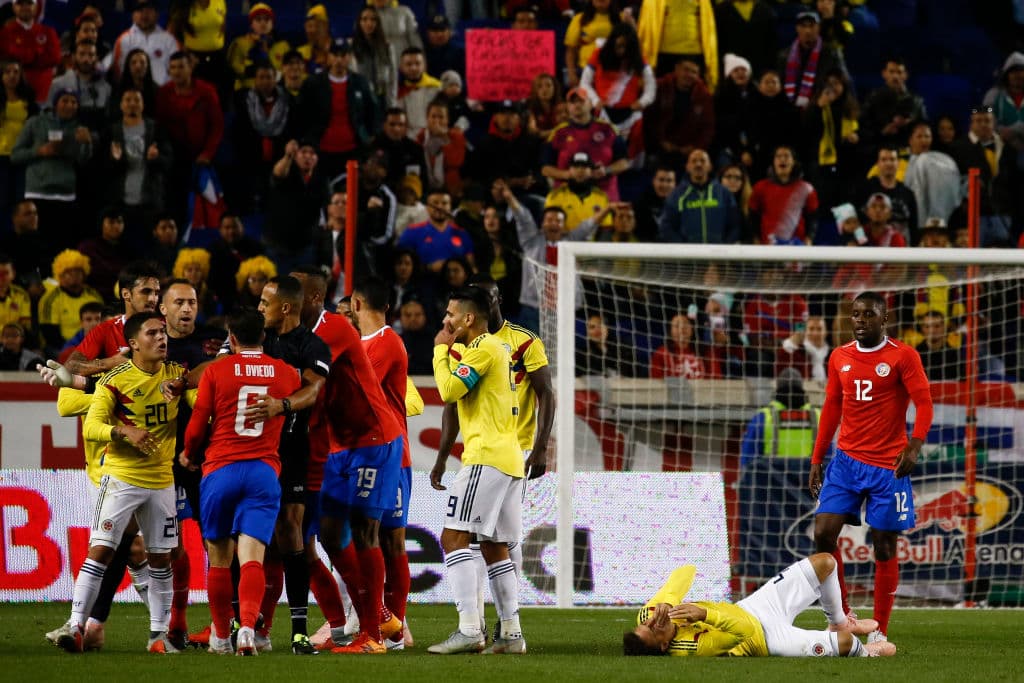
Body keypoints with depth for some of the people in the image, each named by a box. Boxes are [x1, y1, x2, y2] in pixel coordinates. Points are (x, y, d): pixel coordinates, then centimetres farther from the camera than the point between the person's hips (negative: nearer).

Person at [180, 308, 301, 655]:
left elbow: (197, 427, 2)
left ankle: (221, 636, 19)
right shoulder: (287, 374, 7)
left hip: (220, 470, -1)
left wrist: (190, 456, 21)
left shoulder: (216, 372, 0)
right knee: (252, 558, -7)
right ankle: (248, 625, -29)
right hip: (265, 472, 1)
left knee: (219, 558, 11)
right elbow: (293, 421, 23)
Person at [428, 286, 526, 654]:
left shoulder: (484, 348, -9)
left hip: (486, 458, -10)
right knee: (494, 546, 13)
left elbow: (449, 390, -14)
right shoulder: (497, 348, 21)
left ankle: (469, 628, -21)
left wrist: (442, 350, -2)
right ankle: (511, 634, 12)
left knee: (453, 537, -13)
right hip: (509, 458, 10)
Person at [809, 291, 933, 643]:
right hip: (846, 460, 4)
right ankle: (841, 615, 7)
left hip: (887, 466, -4)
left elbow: (923, 403, -9)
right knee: (823, 534, -8)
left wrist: (914, 446, -24)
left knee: (884, 547, -1)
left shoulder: (902, 356, -4)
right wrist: (816, 460, 13)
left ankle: (879, 631, 7)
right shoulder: (840, 357, 10)